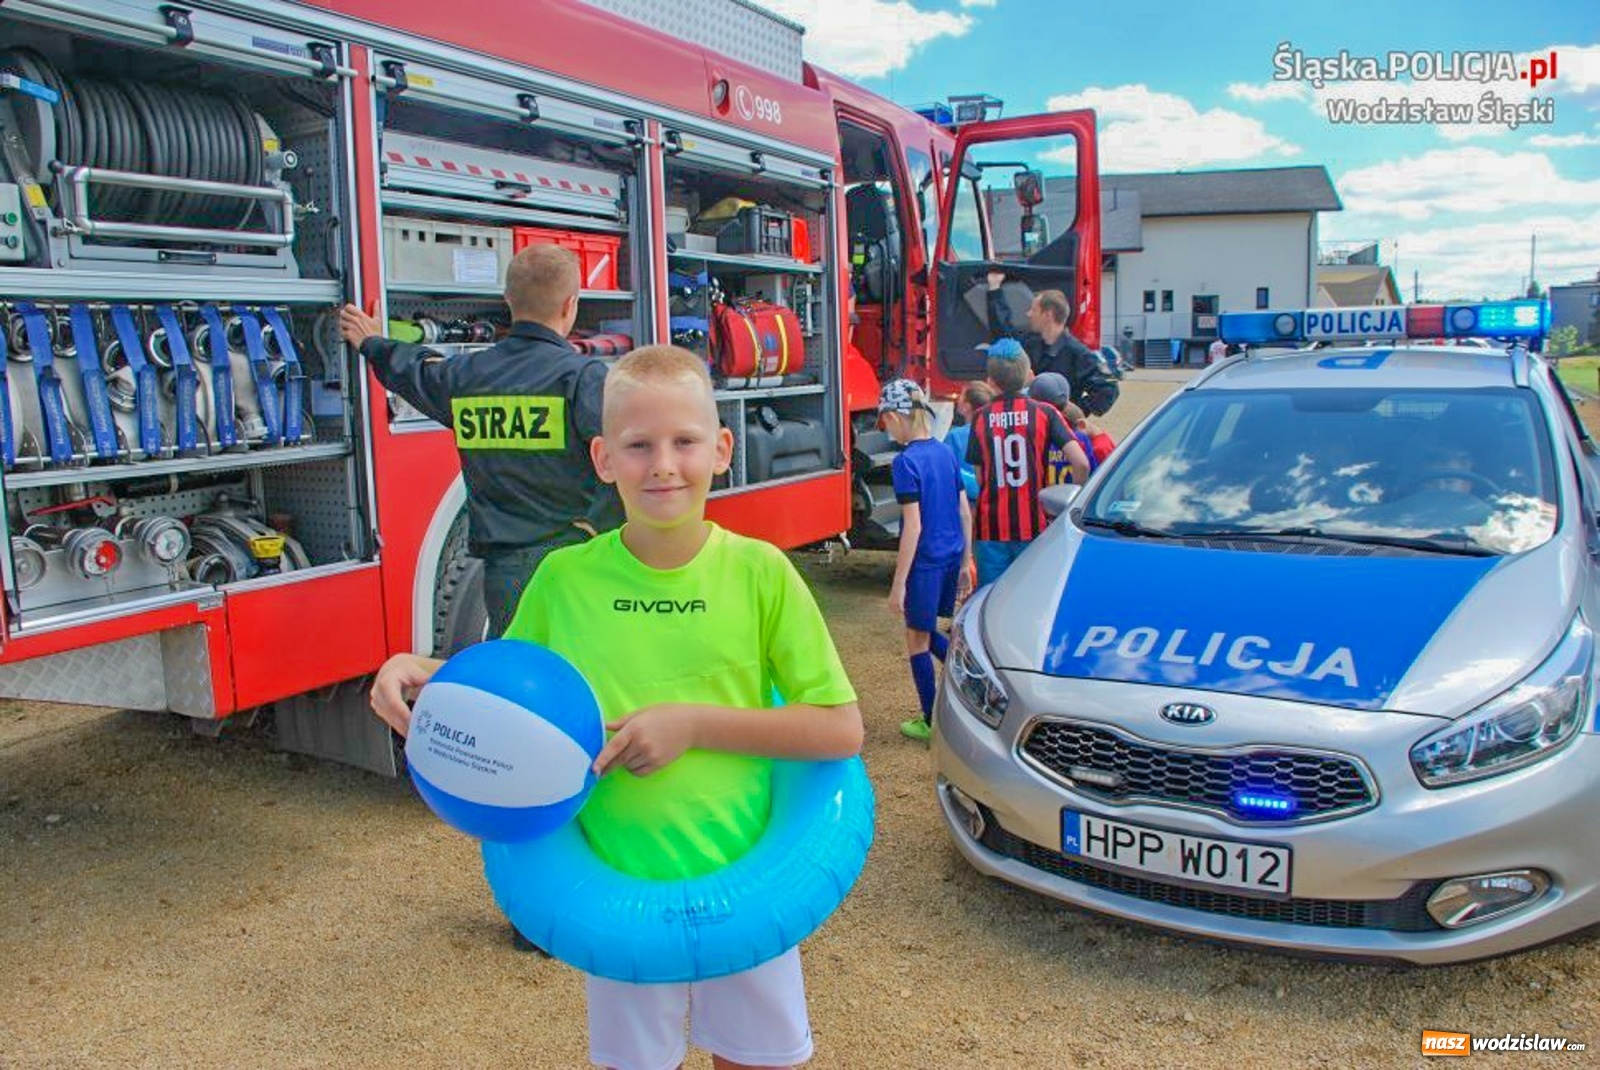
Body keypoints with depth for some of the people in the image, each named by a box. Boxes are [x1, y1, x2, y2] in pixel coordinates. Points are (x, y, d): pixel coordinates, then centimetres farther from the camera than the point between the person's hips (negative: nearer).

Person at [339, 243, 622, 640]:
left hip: (503, 572, 5)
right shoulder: (583, 376, -9)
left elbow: (412, 372, 32)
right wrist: (597, 527, -12)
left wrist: (373, 344, 51)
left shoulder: (463, 375, 9)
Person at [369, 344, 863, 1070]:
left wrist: (693, 723, -20)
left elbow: (842, 730, -11)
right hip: (620, 891, 1)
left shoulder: (759, 572, -11)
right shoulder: (564, 579, -7)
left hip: (743, 881, 0)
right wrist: (422, 673, -10)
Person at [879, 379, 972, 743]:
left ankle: (931, 724, 17)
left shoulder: (906, 461, -16)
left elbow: (913, 526, -19)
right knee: (927, 633, 23)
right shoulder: (945, 453, 6)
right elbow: (965, 513, 10)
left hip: (925, 562, -7)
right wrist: (964, 562, 19)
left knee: (917, 639, 8)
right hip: (952, 557, 7)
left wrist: (898, 584, -15)